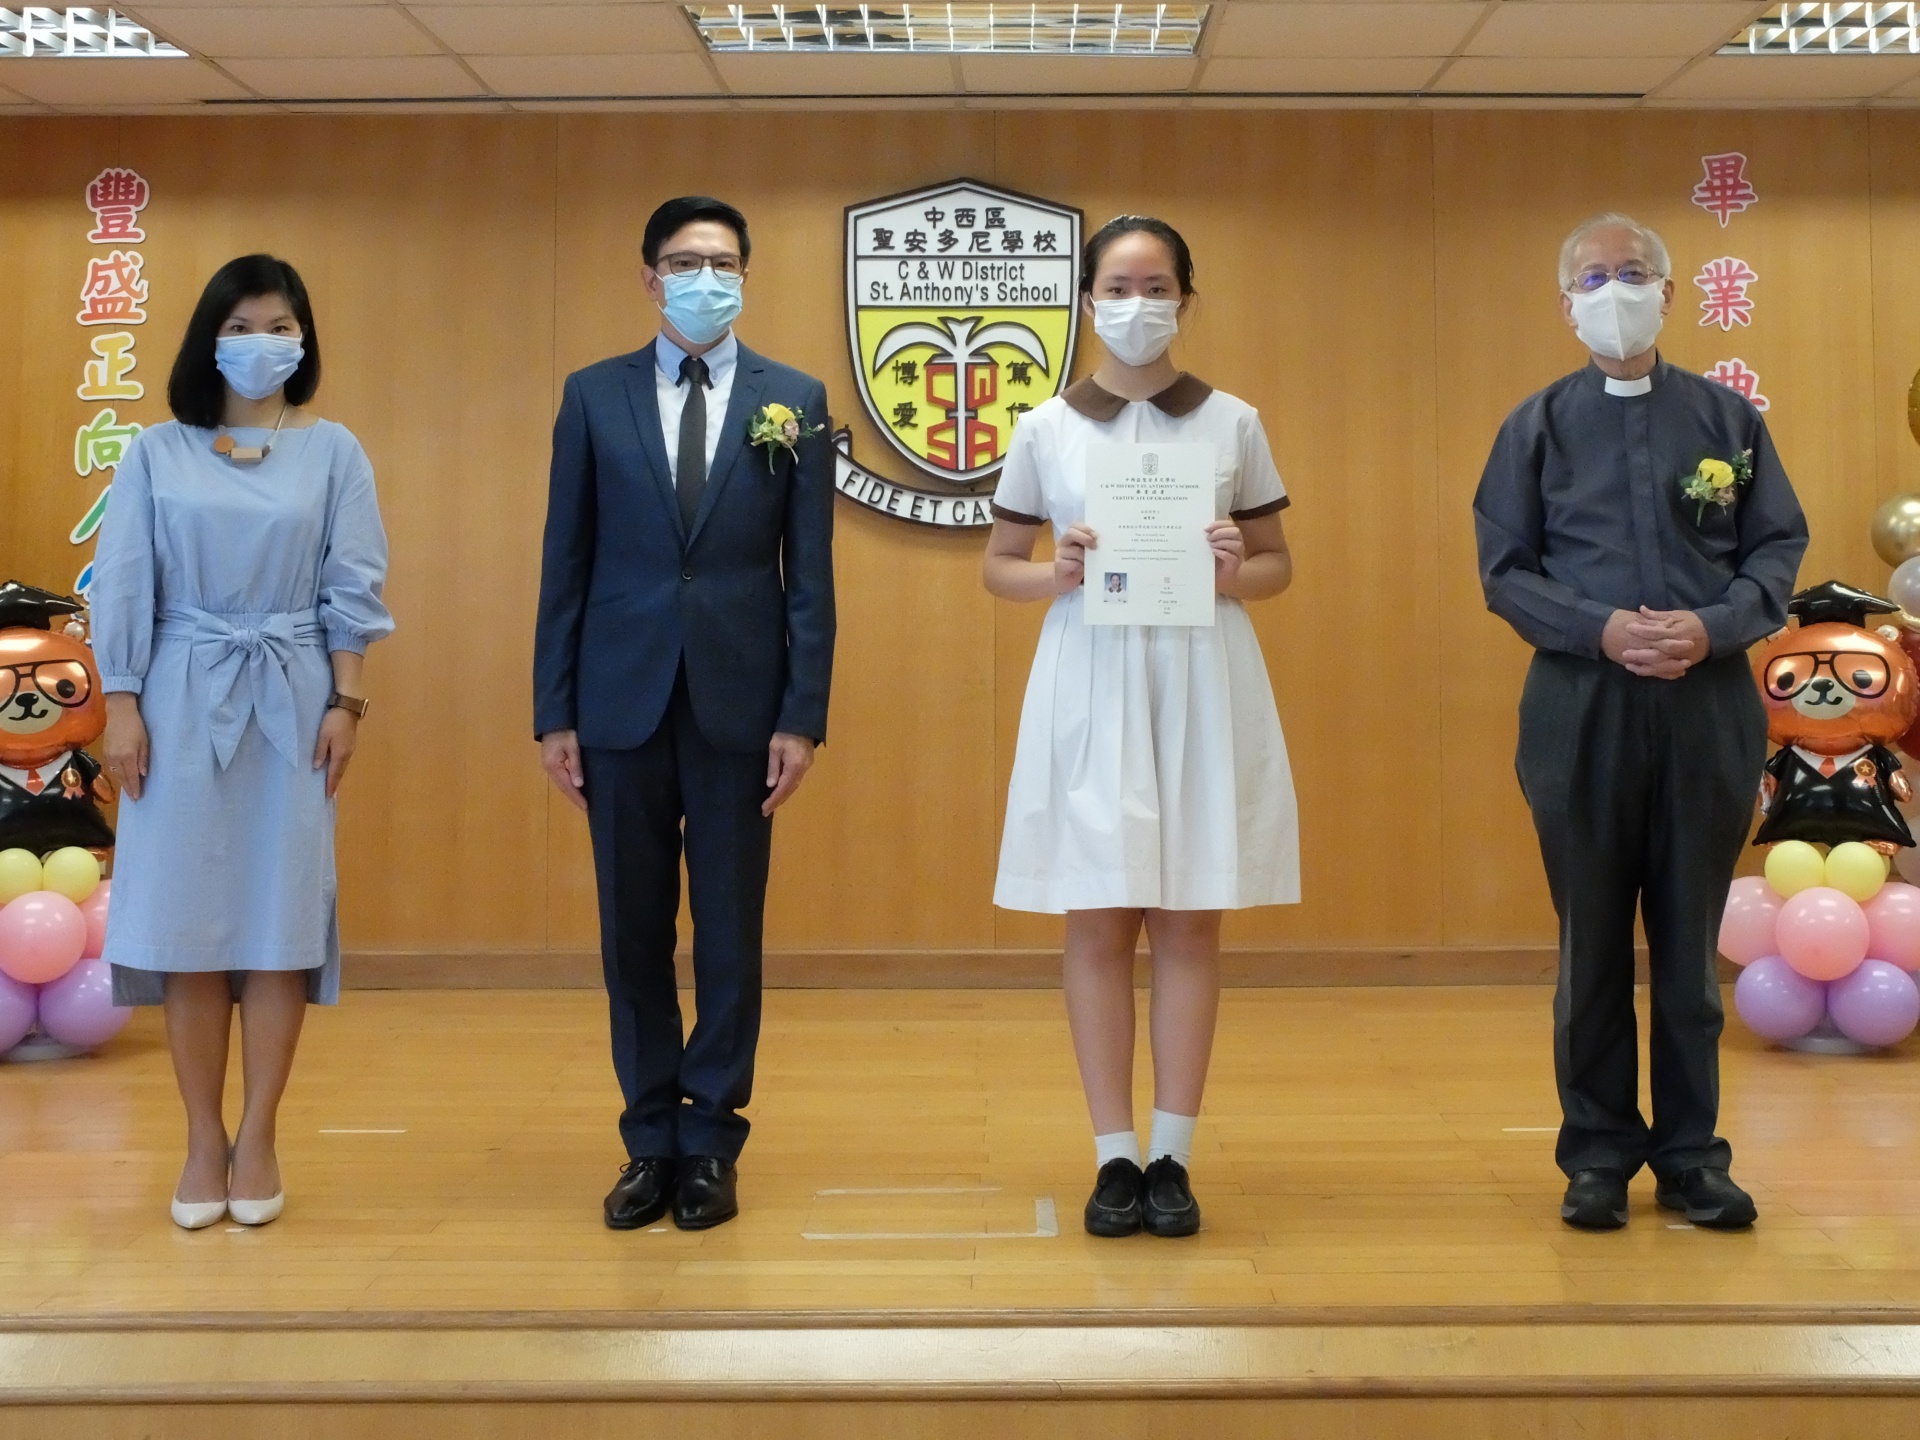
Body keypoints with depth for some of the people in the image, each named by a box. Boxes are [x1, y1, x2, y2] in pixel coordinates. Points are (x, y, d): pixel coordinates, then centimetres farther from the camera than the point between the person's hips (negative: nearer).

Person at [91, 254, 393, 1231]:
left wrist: (346, 702, -3)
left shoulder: (332, 451, 5)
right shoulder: (157, 453, 4)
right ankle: (203, 1142, 12)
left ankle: (257, 1139, 11)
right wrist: (120, 708, -3)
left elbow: (352, 588, 3)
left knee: (281, 918, 1)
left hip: (291, 703, 0)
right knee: (185, 918, 1)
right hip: (183, 701, 0)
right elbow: (122, 586, 3)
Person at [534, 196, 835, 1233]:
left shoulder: (795, 400, 4)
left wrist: (803, 715, -5)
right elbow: (565, 563, 4)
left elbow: (809, 571, 1)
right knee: (633, 934, 8)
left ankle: (709, 1144, 19)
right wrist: (553, 712, 1)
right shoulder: (594, 396, 5)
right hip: (622, 701, 1)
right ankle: (649, 1142, 22)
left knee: (730, 934, 6)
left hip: (738, 703, -1)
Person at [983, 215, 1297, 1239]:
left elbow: (1280, 563, 11)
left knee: (1189, 920, 3)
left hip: (1204, 681, 0)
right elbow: (998, 568, 9)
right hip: (1091, 682, 0)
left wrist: (1237, 574, -11)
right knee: (1098, 921, 1)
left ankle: (1172, 1157, 13)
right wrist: (1059, 574, -11)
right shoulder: (1045, 428, 5)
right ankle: (1115, 1157, 11)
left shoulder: (1232, 423, 6)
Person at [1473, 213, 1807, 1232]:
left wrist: (1712, 626, -12)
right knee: (1592, 946, 6)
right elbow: (1505, 570, 3)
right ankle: (1597, 1156, 16)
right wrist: (1603, 629, -13)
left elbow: (1778, 548, 7)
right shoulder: (1538, 425, 7)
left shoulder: (1727, 417, 9)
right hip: (1582, 708, 0)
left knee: (1691, 944, 7)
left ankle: (1692, 1156, 18)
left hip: (1708, 706, 1)